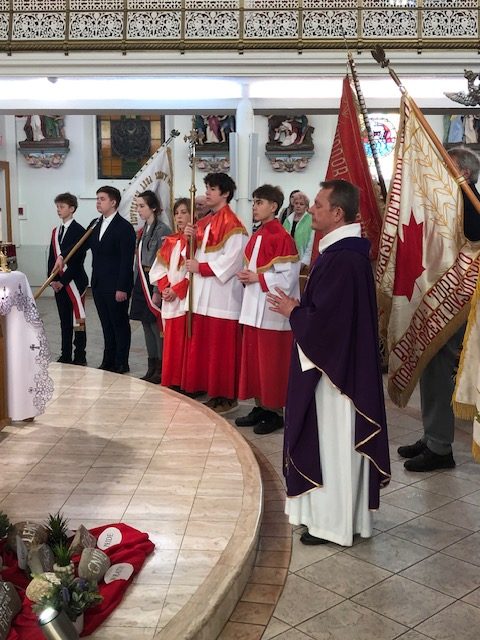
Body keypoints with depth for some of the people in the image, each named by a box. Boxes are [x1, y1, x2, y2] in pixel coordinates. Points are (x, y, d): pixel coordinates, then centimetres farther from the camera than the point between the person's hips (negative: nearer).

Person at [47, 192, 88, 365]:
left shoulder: (79, 231, -8)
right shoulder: (56, 231, 14)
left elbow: (77, 260, -14)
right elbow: (52, 257, 14)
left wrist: (63, 281, -15)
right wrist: (53, 279, 2)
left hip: (74, 282, -7)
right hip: (58, 283, 7)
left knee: (77, 321, 0)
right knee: (64, 320, 12)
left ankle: (80, 357, 6)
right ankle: (65, 356, 18)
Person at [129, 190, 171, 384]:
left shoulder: (162, 230, -11)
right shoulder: (143, 230, 13)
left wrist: (157, 292, -18)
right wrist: (138, 286, 11)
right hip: (142, 281, 8)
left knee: (157, 326, -4)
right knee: (147, 327, 11)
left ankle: (161, 370, 6)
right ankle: (152, 369, 19)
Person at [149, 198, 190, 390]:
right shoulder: (170, 241, 16)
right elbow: (158, 268, 14)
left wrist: (176, 290, -14)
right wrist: (164, 287, -3)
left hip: (187, 299, -6)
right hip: (170, 301, 6)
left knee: (185, 343, -5)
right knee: (171, 343, 8)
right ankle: (172, 382, 15)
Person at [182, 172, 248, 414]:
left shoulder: (231, 224, -10)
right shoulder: (205, 222, 17)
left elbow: (232, 260, -18)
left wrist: (200, 268, -13)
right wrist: (193, 238, 0)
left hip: (222, 294, -9)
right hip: (203, 293, 9)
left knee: (222, 347, -4)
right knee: (205, 344, 10)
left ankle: (227, 396, 5)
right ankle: (213, 392, 19)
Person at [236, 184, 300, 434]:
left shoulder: (282, 237, -13)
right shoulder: (255, 237, 13)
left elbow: (288, 277, -17)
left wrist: (257, 278, -16)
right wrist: (245, 276, 2)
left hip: (272, 310, -8)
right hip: (253, 308, 9)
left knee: (271, 363, -1)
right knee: (253, 360, 12)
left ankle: (276, 412, 10)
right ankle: (260, 407, 22)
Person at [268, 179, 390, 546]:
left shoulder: (342, 258, -22)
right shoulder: (349, 250, 10)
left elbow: (323, 319, -25)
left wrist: (292, 311, -8)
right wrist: (301, 307, 5)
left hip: (332, 365, -10)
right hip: (343, 359, 10)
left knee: (333, 442, 1)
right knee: (339, 442, 17)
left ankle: (334, 522, 14)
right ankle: (344, 515, 29)